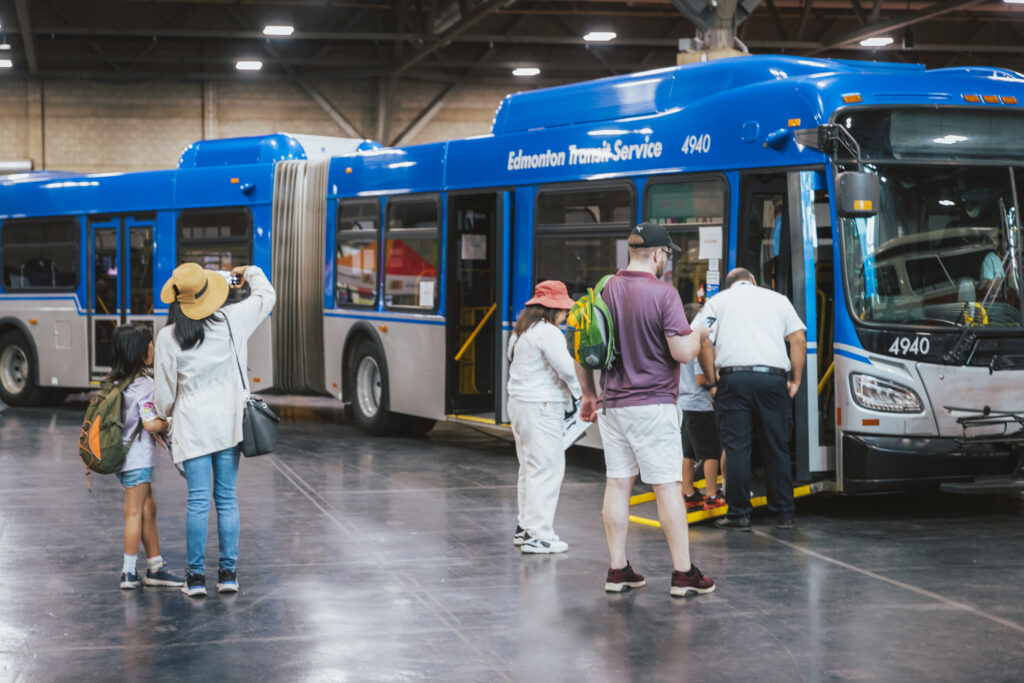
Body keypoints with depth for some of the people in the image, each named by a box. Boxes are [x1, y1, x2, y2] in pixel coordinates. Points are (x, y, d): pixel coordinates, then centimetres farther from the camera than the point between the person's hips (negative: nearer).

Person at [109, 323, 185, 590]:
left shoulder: (114, 382, 8)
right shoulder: (143, 384, -17)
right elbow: (151, 423, -20)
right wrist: (171, 423, -2)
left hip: (121, 455, 8)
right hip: (137, 458, -8)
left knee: (148, 509, 14)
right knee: (134, 513, -1)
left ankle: (156, 568, 18)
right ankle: (129, 573, 5)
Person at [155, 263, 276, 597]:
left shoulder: (168, 337, -7)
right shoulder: (232, 320, -5)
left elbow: (164, 393, 0)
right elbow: (266, 295, 15)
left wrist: (165, 415, 22)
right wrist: (251, 273, 34)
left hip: (192, 425, -1)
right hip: (228, 423, 2)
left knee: (198, 501, 1)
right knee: (227, 498, 8)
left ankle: (195, 576, 3)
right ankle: (228, 573, 10)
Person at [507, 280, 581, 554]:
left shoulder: (522, 330, 14)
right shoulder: (548, 333, -15)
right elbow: (567, 368, -20)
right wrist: (581, 394, -3)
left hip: (520, 403, 10)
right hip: (540, 408, -10)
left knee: (530, 466, 17)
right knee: (547, 467, -7)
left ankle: (525, 526, 22)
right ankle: (537, 534, -9)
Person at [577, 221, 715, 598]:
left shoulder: (604, 290, 6)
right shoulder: (663, 293, -13)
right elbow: (682, 352, -16)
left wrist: (589, 394, 20)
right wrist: (698, 335, 6)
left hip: (612, 405, 6)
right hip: (653, 405, -6)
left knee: (617, 484, 9)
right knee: (668, 486, -1)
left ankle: (617, 570, 13)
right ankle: (683, 573, 3)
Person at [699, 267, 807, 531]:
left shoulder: (718, 300, 14)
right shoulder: (778, 299, 19)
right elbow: (799, 339, 10)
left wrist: (712, 380, 7)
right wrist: (795, 380, 13)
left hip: (734, 378, -1)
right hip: (774, 378, 1)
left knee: (736, 448, 1)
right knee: (777, 448, 8)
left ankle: (739, 514, 1)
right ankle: (784, 513, 12)